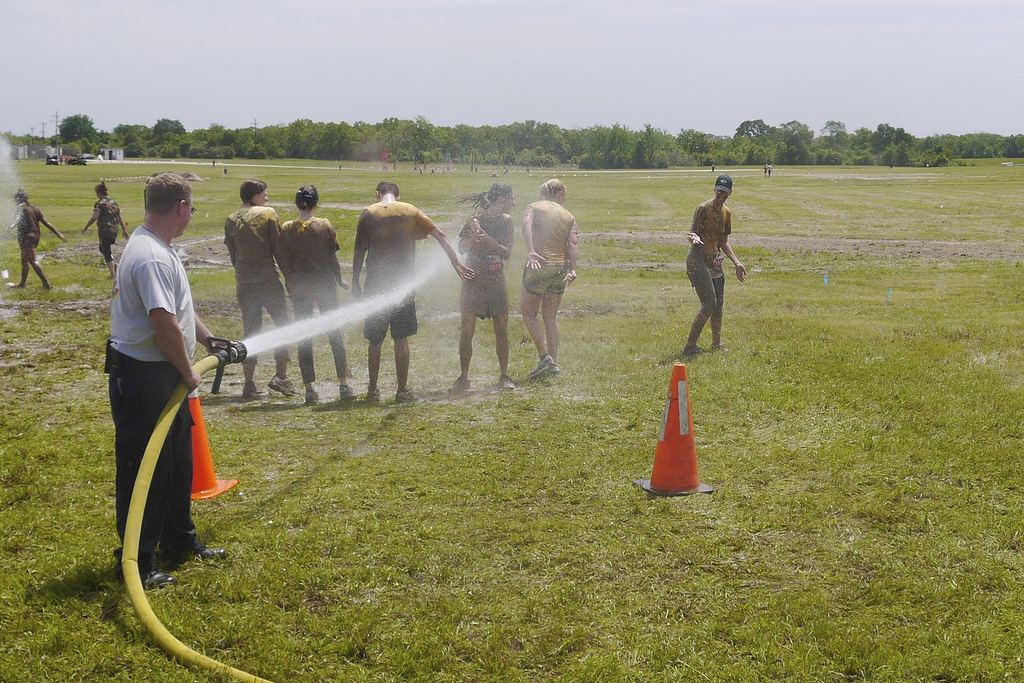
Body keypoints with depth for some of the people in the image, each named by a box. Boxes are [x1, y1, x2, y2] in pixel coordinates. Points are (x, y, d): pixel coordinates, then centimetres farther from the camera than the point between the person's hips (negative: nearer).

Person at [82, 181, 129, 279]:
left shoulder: (99, 203, -10)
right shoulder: (113, 202, 10)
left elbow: (94, 217, -18)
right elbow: (119, 217, 13)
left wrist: (86, 227, -10)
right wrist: (124, 229, 19)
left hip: (104, 230, -7)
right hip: (115, 230, 7)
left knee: (106, 251, 1)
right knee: (103, 248, 24)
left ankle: (113, 274, -2)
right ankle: (114, 265, 10)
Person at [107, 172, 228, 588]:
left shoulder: (157, 248, 12)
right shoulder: (153, 258, -24)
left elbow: (179, 309, 24)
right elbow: (166, 327, -29)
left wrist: (209, 340, 25)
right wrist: (188, 372, -16)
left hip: (163, 378, 11)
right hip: (144, 378, -11)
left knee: (177, 464, 21)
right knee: (142, 472, -2)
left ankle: (179, 543, 35)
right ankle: (135, 564, 8)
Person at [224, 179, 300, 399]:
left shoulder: (231, 220, 8)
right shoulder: (267, 214, -4)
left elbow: (232, 254, 12)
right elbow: (278, 247, -5)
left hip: (244, 283, 5)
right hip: (269, 280, -4)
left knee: (250, 331, 9)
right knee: (283, 325, 5)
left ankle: (249, 384, 8)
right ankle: (281, 377, -4)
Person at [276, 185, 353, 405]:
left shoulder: (287, 229, -4)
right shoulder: (325, 226, -5)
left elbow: (283, 261, -2)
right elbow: (332, 257, -2)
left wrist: (292, 285, 9)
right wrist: (339, 280, 11)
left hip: (300, 288, 0)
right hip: (324, 284, 0)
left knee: (304, 338, 5)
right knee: (335, 334, 7)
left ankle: (310, 389, 2)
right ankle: (344, 385, 5)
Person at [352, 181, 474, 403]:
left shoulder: (368, 214, 1)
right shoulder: (411, 212, 5)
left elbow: (359, 251, 0)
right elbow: (439, 235, 3)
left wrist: (355, 282, 5)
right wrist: (456, 262, 6)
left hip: (375, 285, 0)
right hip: (403, 284, 0)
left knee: (375, 340, 8)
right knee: (401, 339, 5)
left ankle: (373, 390, 13)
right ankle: (402, 391, 6)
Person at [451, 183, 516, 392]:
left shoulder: (506, 220, 7)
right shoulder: (476, 219, -8)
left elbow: (507, 253, -1)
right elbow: (461, 249, -11)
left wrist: (488, 240, -16)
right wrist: (473, 236, -29)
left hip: (497, 281, 4)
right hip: (474, 281, -4)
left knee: (502, 329, 5)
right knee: (467, 329, -6)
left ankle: (504, 376, 15)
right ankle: (464, 378, 3)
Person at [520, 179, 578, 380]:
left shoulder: (535, 207, 4)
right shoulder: (569, 217, 12)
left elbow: (526, 225, -17)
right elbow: (573, 243, -3)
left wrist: (530, 252, -27)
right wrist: (572, 269, -10)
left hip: (539, 267, -4)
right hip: (560, 269, 4)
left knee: (528, 313, 11)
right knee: (551, 317, 15)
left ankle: (544, 356, 1)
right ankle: (554, 363, 14)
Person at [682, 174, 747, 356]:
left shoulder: (727, 213, 12)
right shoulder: (704, 209, -12)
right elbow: (692, 234, -13)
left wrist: (737, 263, 16)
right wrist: (694, 238, -37)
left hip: (715, 263, 8)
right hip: (698, 261, -8)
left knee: (719, 303, 13)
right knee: (709, 304, -14)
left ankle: (717, 343, 29)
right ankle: (690, 346, -9)